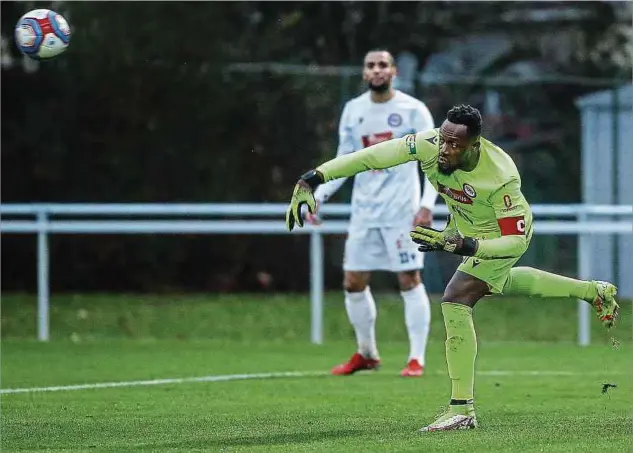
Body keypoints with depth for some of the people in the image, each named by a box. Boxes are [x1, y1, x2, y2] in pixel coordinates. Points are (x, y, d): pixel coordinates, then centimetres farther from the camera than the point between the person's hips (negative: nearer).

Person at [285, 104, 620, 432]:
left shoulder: (501, 177, -41)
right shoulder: (431, 144, -31)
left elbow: (516, 241, -36)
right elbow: (371, 156, -33)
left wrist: (464, 246, -50)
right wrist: (312, 179, -40)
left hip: (505, 234, -8)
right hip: (465, 227, 8)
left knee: (456, 301, -22)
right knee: (498, 282, 33)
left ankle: (463, 409, -14)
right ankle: (594, 292, 54)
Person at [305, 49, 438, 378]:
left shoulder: (413, 110, -5)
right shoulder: (353, 111, 8)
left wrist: (427, 203, -18)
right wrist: (318, 196, 5)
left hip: (402, 210, -5)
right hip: (364, 210, 5)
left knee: (409, 280, -6)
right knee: (353, 282, 6)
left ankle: (417, 359, -1)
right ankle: (366, 354, 23)